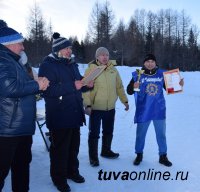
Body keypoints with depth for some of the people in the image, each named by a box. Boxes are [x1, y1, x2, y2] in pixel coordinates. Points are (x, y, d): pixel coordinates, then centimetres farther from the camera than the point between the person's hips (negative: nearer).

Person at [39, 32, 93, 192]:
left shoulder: (72, 64, 13)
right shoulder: (47, 65, -11)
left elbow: (78, 84, 22)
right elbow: (47, 90, -23)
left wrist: (87, 85, -1)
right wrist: (73, 86, -25)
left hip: (74, 114, 8)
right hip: (59, 117, -7)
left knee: (74, 145, 18)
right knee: (60, 148, 3)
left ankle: (72, 171, 36)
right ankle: (59, 177, 21)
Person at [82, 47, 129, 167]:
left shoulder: (113, 70, 6)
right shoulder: (91, 70, -10)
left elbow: (119, 87, 13)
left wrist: (125, 100, 12)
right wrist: (87, 105, -21)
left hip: (110, 108, 5)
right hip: (95, 108, -5)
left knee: (108, 131, 18)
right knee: (94, 133, 2)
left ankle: (106, 151, 38)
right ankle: (93, 157, 16)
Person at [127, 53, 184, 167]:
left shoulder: (161, 74, 0)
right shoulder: (138, 75, -7)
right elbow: (129, 91, -8)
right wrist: (134, 87, -30)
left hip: (159, 110, 2)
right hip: (143, 111, -2)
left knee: (161, 134, 14)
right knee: (140, 134, 12)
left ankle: (163, 156, 31)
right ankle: (139, 155, 32)